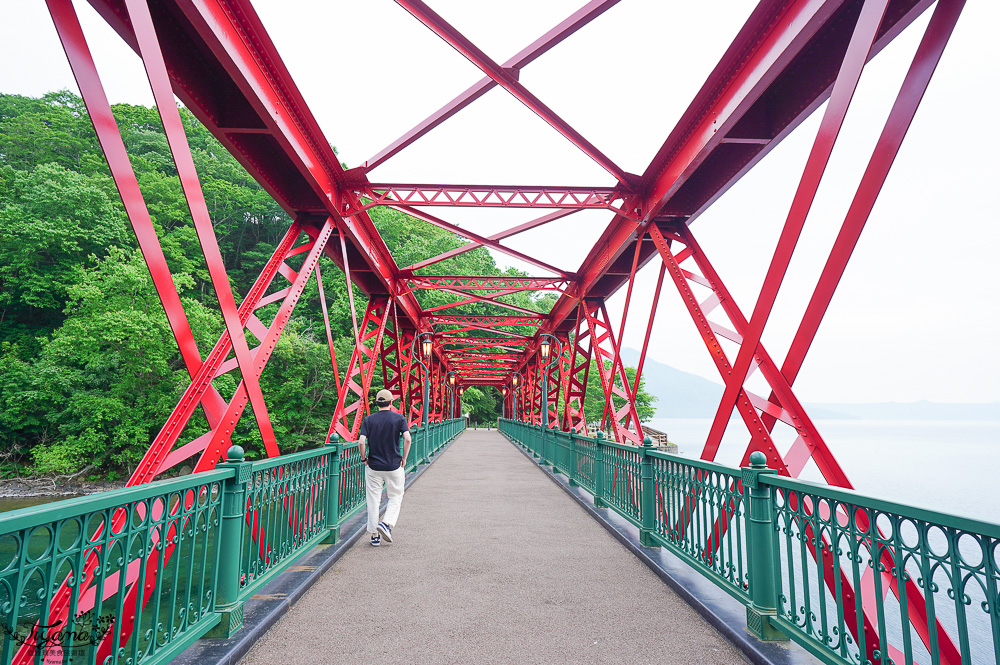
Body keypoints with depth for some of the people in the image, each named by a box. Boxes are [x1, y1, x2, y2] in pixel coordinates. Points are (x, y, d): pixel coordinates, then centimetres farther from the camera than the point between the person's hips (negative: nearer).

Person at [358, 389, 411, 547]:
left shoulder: (368, 420, -1)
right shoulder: (399, 418, -3)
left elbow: (361, 442, -12)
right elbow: (408, 439, -15)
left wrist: (364, 459, 3)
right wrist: (404, 459, -4)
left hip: (373, 466, 1)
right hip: (394, 466, -1)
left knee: (373, 500, 10)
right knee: (396, 498, 15)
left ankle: (374, 535, 13)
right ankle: (387, 524, -5)